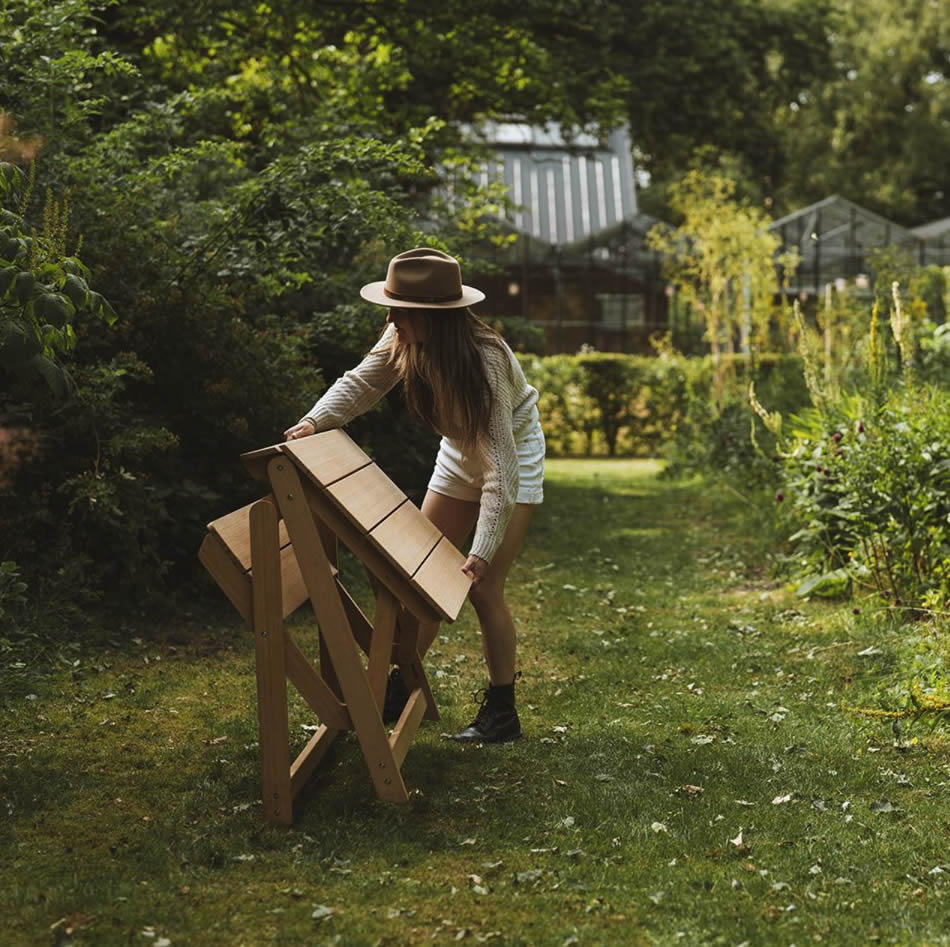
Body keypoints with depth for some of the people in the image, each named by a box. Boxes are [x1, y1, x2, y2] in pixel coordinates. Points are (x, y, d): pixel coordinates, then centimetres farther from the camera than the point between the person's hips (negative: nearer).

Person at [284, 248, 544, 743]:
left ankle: (501, 712, 3)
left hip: (513, 455, -7)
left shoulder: (483, 358, -38)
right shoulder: (405, 341, -20)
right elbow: (359, 383, -9)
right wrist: (315, 421, -30)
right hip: (460, 452, 7)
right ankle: (401, 688, 20)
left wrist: (482, 551, -43)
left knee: (481, 588, -11)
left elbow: (499, 467, -39)